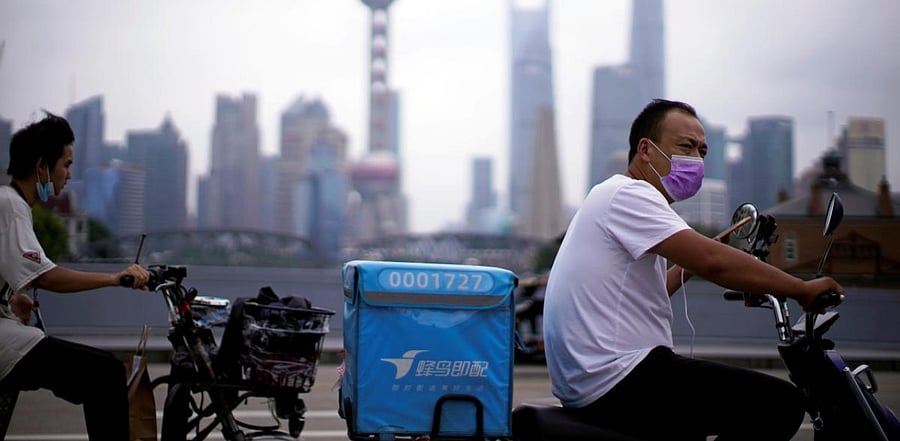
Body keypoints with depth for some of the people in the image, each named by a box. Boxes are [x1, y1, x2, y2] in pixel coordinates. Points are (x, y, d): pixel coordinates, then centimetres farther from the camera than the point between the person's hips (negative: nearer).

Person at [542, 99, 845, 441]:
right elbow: (713, 262, -22)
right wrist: (802, 289, -13)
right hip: (618, 384, -11)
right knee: (781, 403, -14)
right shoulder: (628, 194, -11)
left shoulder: (614, 198, 22)